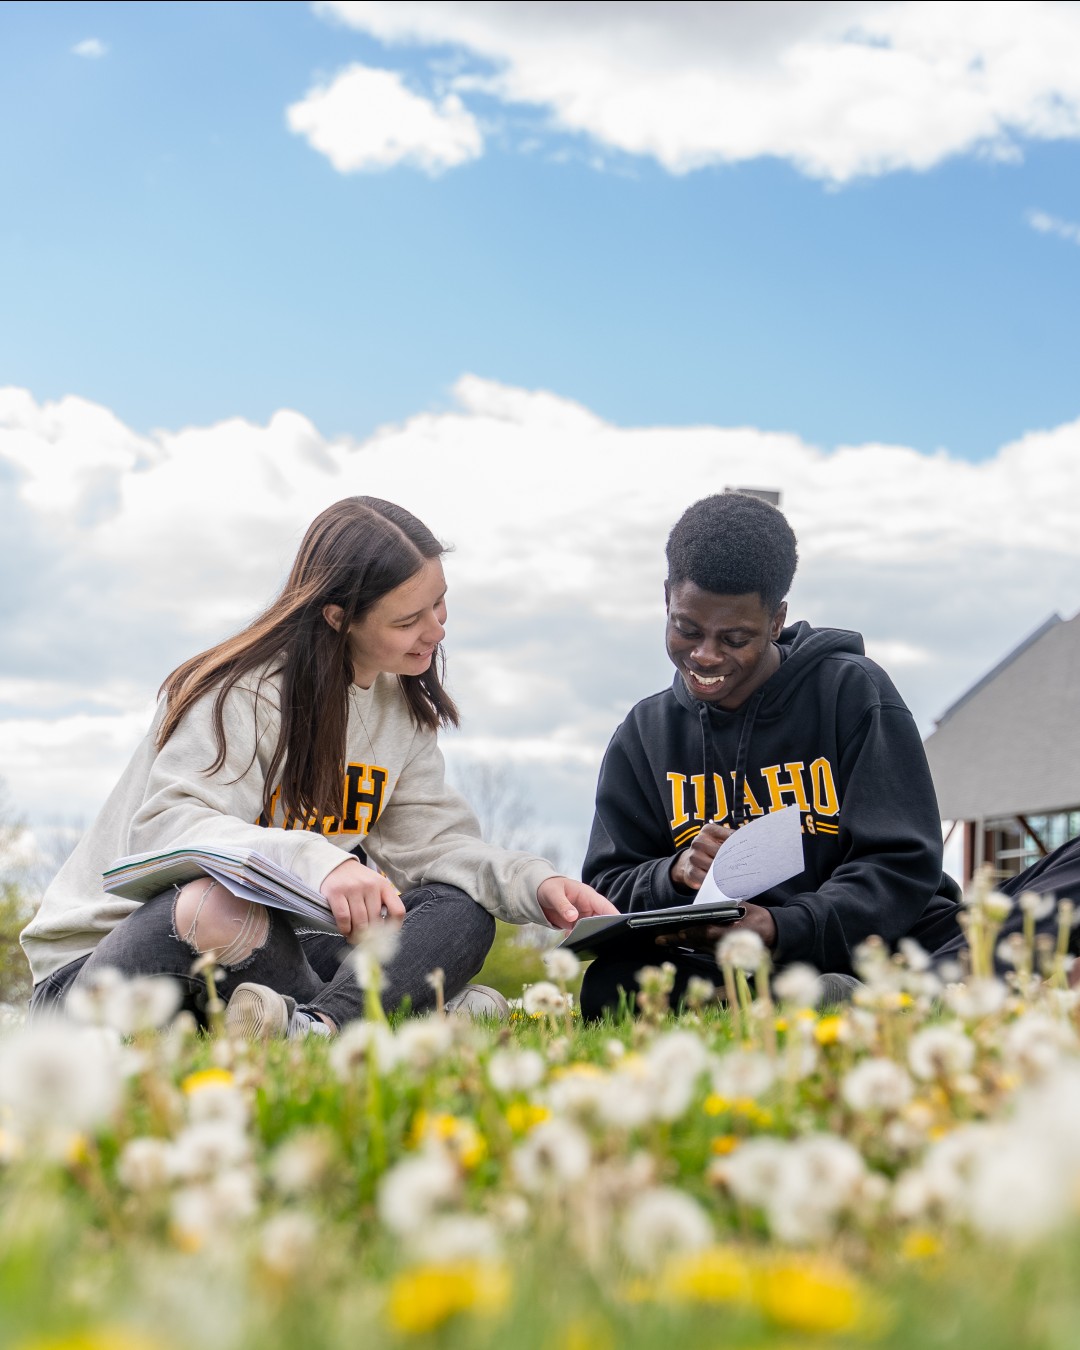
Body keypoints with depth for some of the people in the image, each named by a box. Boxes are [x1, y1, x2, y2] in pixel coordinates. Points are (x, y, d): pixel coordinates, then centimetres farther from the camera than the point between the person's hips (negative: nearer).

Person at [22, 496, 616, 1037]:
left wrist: (534, 884, -12)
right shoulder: (242, 692, -16)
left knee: (463, 915, -12)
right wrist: (317, 861, -44)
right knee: (219, 901, -41)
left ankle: (319, 1024, -37)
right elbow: (166, 825, -29)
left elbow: (431, 841, 7)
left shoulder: (402, 705, 9)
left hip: (264, 948, 7)